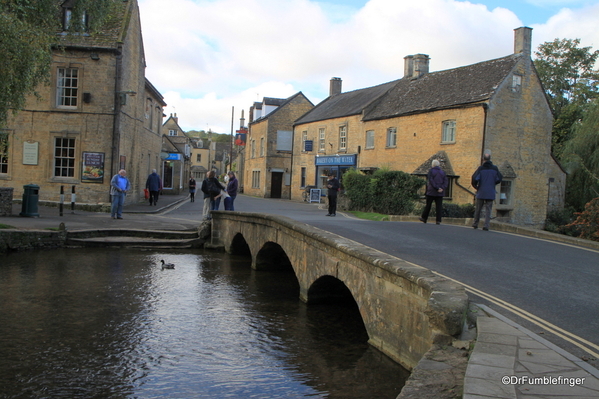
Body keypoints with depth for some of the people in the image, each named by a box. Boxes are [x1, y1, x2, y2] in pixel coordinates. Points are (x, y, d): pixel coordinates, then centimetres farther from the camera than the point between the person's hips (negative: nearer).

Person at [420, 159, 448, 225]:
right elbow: (446, 182, 2)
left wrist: (437, 188, -16)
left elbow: (431, 181, -15)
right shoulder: (443, 172, 10)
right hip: (440, 193, 3)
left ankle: (424, 218, 17)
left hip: (431, 192, -3)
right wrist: (442, 188, -10)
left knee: (428, 205, 7)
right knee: (439, 206, 2)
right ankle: (438, 220, -5)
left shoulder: (431, 171, -3)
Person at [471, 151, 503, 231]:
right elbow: (499, 178, 3)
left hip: (481, 192, -1)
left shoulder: (481, 168, -6)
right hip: (490, 193, 1)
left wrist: (475, 186, 2)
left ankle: (475, 224, 19)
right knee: (488, 209, 3)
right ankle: (486, 225, -6)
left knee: (478, 208, 12)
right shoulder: (495, 168, 1)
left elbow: (474, 178, -16)